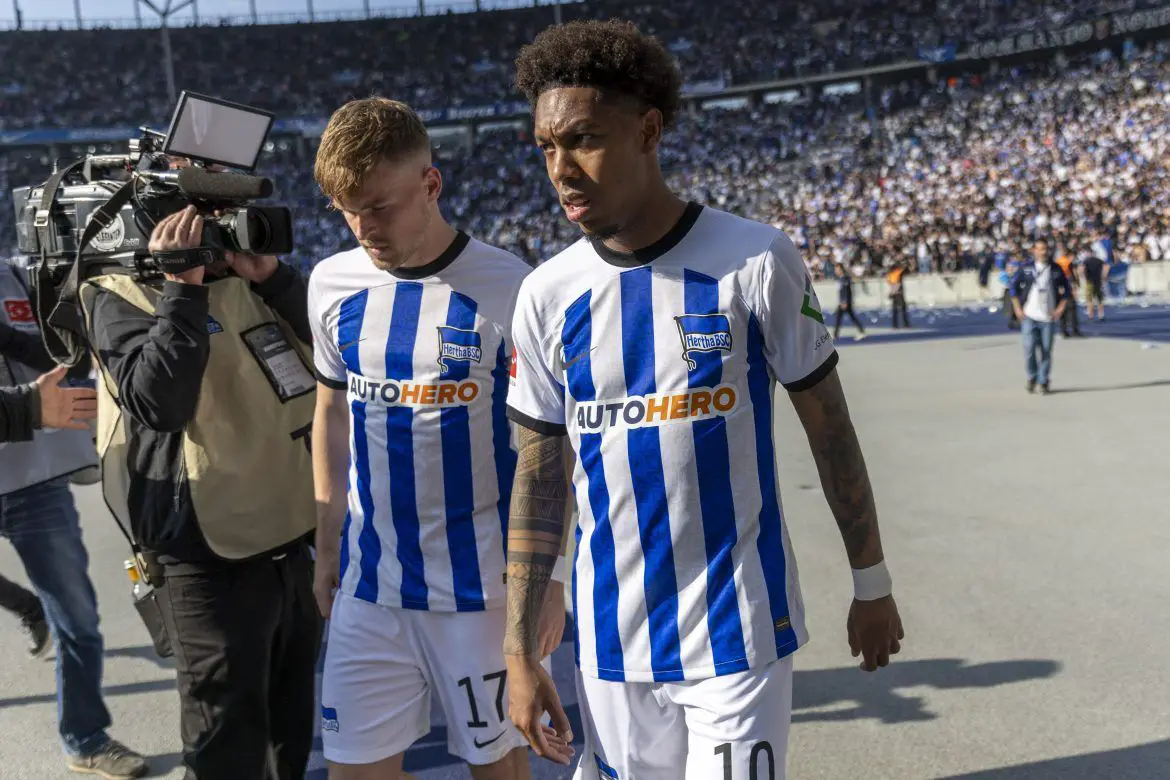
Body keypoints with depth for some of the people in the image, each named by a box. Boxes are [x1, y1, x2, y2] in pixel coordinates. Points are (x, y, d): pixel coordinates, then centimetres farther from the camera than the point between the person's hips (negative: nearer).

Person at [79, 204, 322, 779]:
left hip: (290, 546, 6)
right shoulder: (120, 295, -7)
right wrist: (183, 288, -22)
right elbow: (159, 402, -23)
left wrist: (274, 278, -4)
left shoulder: (246, 282, 11)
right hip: (211, 562, -6)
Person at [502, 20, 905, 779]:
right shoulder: (546, 294, -2)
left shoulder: (755, 260, -11)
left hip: (739, 631, -3)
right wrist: (519, 649, 3)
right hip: (612, 643, 3)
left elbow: (829, 428, -1)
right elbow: (538, 479, 4)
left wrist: (873, 583, 5)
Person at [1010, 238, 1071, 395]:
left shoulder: (1056, 269, 4)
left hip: (1048, 317, 1)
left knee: (1046, 351, 2)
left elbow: (1067, 289, 12)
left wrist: (1060, 308, 2)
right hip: (1029, 316, -1)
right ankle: (1032, 377, 15)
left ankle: (1044, 382, 13)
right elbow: (1014, 287, 6)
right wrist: (1018, 309, -1)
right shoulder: (1026, 268, 1)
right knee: (1029, 348, -7)